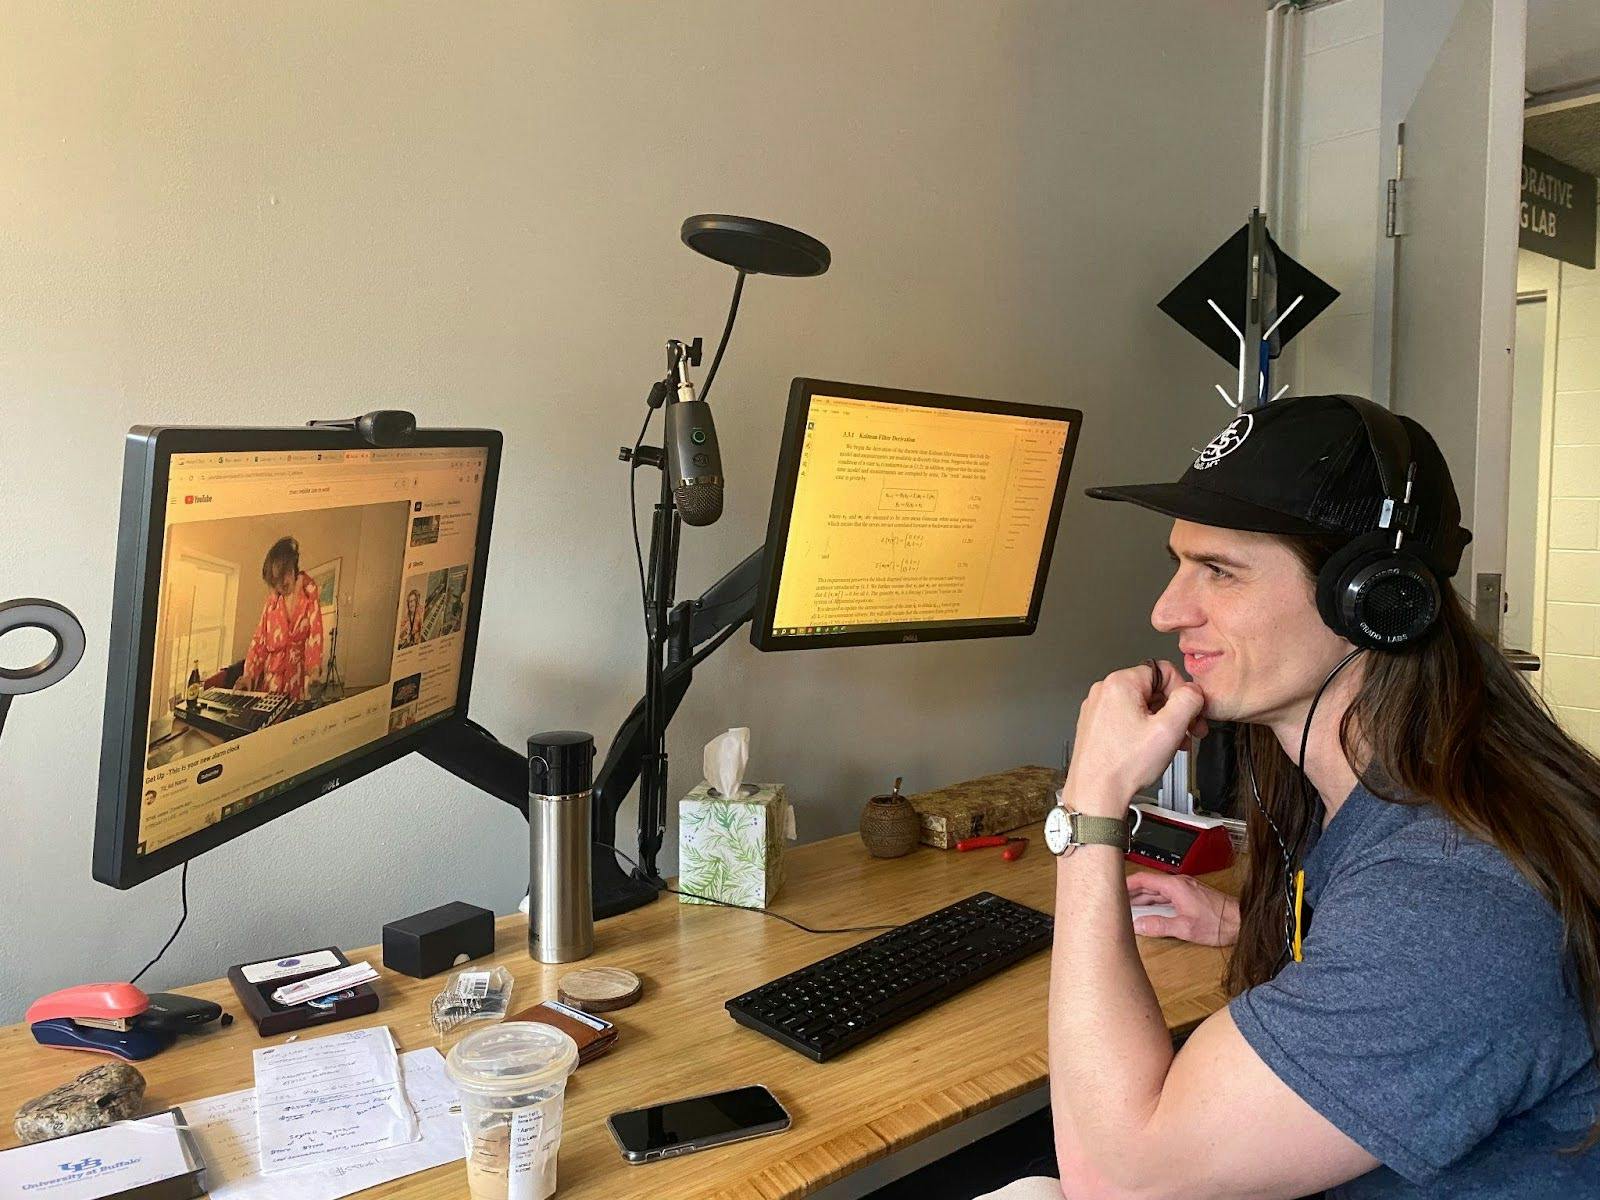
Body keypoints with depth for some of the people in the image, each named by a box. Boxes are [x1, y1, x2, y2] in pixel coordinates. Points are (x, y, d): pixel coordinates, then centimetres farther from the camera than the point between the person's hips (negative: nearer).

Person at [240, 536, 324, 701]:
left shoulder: (309, 592, -6)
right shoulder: (272, 598, -1)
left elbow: (315, 632, -11)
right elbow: (259, 638, -1)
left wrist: (315, 669, -23)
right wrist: (249, 675, -11)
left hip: (297, 673, -2)